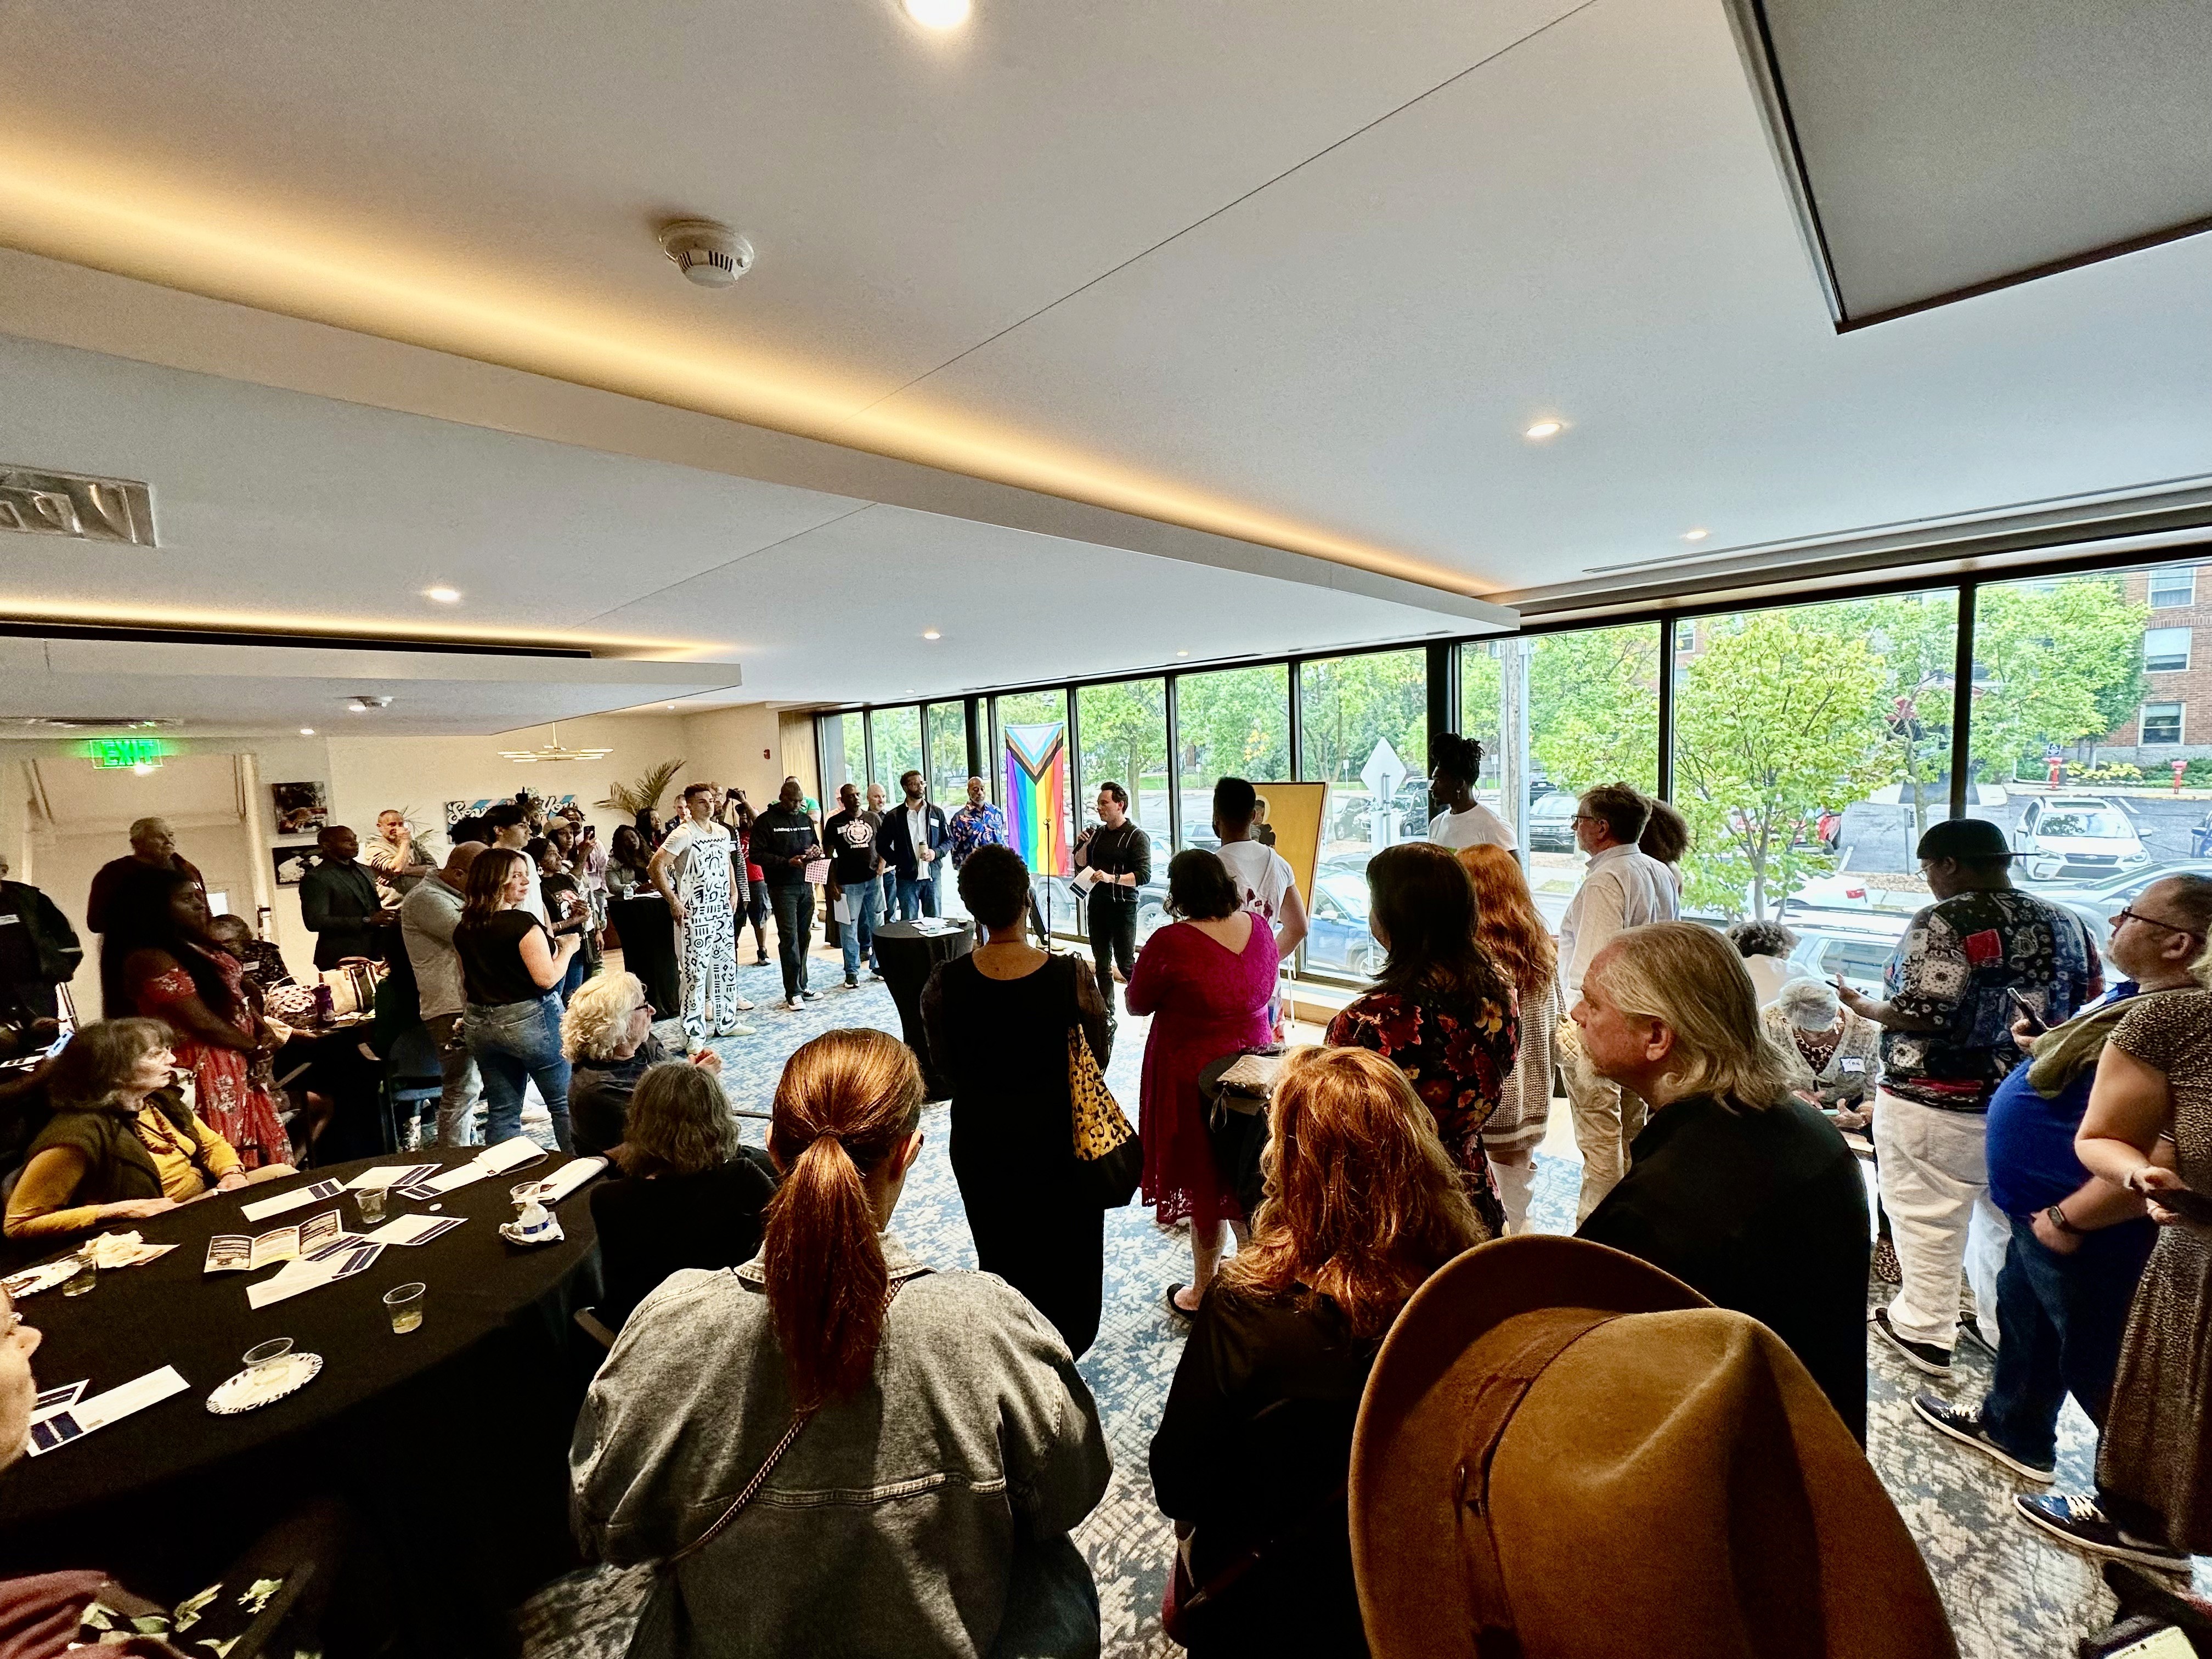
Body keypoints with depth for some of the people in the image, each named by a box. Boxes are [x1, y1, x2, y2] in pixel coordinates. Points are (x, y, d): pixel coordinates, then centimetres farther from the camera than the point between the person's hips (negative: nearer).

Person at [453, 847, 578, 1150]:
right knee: (565, 1103, 5)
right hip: (530, 1020, -7)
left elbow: (467, 980, 17)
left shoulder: (463, 928, 6)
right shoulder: (522, 922, -18)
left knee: (502, 1113, 13)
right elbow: (546, 978, -20)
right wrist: (567, 948, -5)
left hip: (479, 1024, 7)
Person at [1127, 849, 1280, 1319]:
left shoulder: (1171, 943, -25)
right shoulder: (1259, 928, -6)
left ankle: (1203, 1294, 30)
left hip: (1193, 1077, -6)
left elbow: (1137, 1004, -10)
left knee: (1203, 1181, 12)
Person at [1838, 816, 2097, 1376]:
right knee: (2008, 1219, 21)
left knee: (1930, 1223, 5)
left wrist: (1864, 1007, -6)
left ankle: (1923, 1333, 17)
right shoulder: (2063, 922, 4)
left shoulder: (1943, 922, -19)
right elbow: (2085, 997, 13)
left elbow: (1922, 1016, -23)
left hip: (1938, 1104, -7)